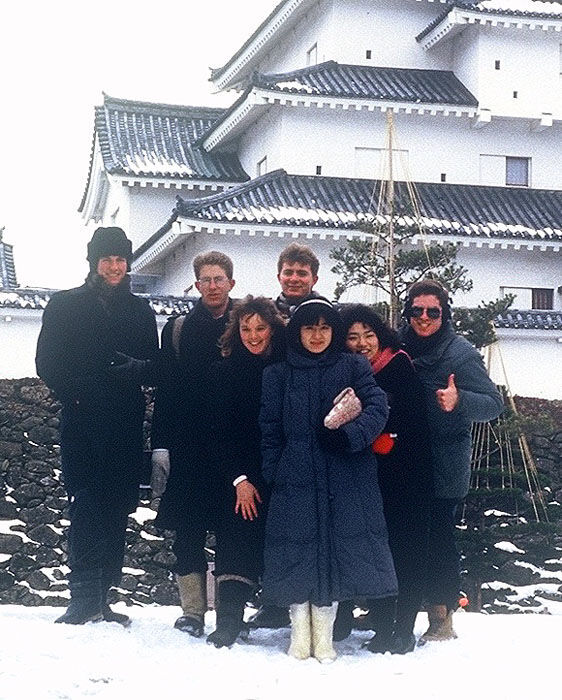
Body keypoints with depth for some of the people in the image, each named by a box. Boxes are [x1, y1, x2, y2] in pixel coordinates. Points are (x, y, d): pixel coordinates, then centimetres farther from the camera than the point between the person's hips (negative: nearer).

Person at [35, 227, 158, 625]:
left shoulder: (140, 311, 16)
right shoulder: (65, 305, 8)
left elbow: (157, 366, 16)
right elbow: (48, 363, 3)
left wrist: (138, 368, -7)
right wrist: (76, 394, -13)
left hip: (126, 428, 3)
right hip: (82, 424, -3)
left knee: (116, 511, 1)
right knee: (87, 508, -12)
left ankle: (99, 600, 8)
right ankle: (84, 598, -13)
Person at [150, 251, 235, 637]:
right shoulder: (178, 329, 10)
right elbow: (165, 391, 7)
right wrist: (160, 446, -1)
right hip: (188, 448, 1)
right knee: (188, 532, 2)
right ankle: (192, 611, 9)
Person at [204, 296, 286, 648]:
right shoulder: (225, 371, 5)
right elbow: (220, 431, 2)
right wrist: (239, 479, -6)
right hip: (238, 478, 0)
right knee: (237, 547, -7)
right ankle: (229, 621, -10)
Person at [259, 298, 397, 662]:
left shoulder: (354, 367, 8)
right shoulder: (279, 374, 11)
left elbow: (378, 407, -5)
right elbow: (270, 430, 9)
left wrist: (348, 434, -21)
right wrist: (272, 478, 1)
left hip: (345, 482, 0)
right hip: (296, 481, 1)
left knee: (336, 551, -1)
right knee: (297, 551, -2)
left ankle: (324, 635, 10)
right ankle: (300, 633, 10)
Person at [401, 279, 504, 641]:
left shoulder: (461, 353, -7)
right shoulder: (402, 349, 8)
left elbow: (494, 404, -11)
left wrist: (458, 401, -29)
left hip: (443, 471, -5)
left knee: (437, 539, -4)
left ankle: (442, 620, 4)